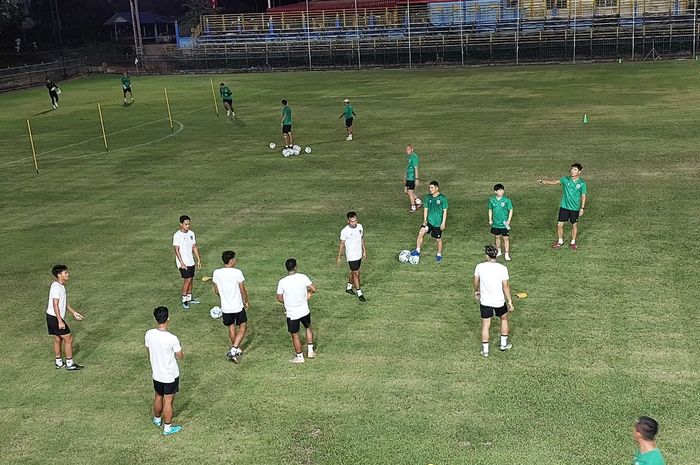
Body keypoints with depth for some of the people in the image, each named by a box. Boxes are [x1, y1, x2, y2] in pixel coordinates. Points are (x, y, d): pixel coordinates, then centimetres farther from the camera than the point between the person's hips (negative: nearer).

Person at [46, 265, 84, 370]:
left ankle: (59, 363, 25)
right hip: (55, 317, -10)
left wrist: (73, 312, 23)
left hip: (52, 317, 10)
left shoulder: (61, 286, 11)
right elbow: (55, 305, -24)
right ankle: (69, 364, 3)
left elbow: (65, 302, 22)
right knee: (69, 339, -3)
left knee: (58, 339, 16)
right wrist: (60, 321, -25)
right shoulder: (56, 287, -20)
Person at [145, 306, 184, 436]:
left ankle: (157, 419, 48)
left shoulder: (149, 334, -14)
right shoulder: (172, 338, -29)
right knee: (168, 401, 11)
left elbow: (149, 352, 3)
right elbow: (180, 356, -14)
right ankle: (167, 428, 26)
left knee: (158, 397, 26)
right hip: (170, 375, -5)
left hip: (156, 374, 5)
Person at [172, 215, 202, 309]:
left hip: (191, 261, 7)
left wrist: (198, 260, 10)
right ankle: (184, 300, 0)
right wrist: (182, 263, -19)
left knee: (190, 279, 12)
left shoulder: (191, 233, 6)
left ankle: (189, 298, 25)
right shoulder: (177, 235, -14)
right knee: (187, 280, -10)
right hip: (183, 262, -7)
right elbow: (177, 250, -15)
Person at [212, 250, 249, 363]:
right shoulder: (237, 272, -17)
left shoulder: (216, 273, -6)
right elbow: (243, 290, -10)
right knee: (243, 327, 12)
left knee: (231, 328, 20)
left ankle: (237, 350, 34)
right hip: (238, 306, -4)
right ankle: (233, 350, -2)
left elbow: (216, 291, 5)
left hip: (225, 307, 4)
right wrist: (246, 302, 7)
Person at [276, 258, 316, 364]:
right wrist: (309, 293, 14)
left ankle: (299, 357, 25)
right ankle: (310, 351, 30)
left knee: (295, 335, 13)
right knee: (308, 328, 28)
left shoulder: (282, 282, -14)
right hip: (304, 310, 2)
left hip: (292, 313, -2)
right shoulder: (303, 277, -11)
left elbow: (279, 298, -6)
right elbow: (313, 289, -8)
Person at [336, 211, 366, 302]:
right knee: (356, 274, -1)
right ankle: (359, 293, 10)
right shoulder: (345, 231, -22)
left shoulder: (360, 226, -6)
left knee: (353, 272, 20)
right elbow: (342, 244, -11)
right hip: (351, 256, -6)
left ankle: (349, 288, 40)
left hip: (359, 255, 6)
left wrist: (364, 251, 15)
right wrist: (338, 257, -5)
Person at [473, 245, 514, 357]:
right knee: (504, 319, 25)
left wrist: (476, 291, 26)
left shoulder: (480, 267, -9)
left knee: (485, 325, 9)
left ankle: (485, 350, 15)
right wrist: (509, 301, -3)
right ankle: (504, 344, 34)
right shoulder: (502, 268, -15)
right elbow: (505, 286, -12)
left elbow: (476, 281, 6)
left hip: (485, 301, 1)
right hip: (499, 301, -1)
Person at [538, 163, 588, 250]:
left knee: (574, 225, 12)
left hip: (575, 208, -1)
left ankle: (573, 242, 29)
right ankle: (560, 241, 22)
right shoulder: (566, 179, -3)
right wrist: (544, 181, -25)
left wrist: (582, 208, -4)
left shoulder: (582, 183, -7)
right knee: (560, 224, 3)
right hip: (564, 207, 1)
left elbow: (583, 196, -2)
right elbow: (554, 182, -11)